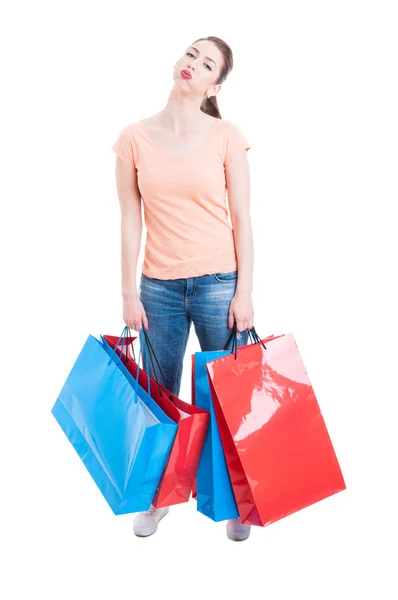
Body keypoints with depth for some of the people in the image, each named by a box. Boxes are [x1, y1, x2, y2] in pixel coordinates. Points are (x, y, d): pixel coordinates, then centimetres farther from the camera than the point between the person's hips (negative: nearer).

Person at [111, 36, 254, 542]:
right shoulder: (134, 139, 2)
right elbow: (130, 220, 3)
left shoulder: (226, 136, -2)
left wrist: (244, 291, -6)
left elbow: (242, 217, -1)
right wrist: (129, 293, 2)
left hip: (219, 285, -1)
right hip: (159, 287, 2)